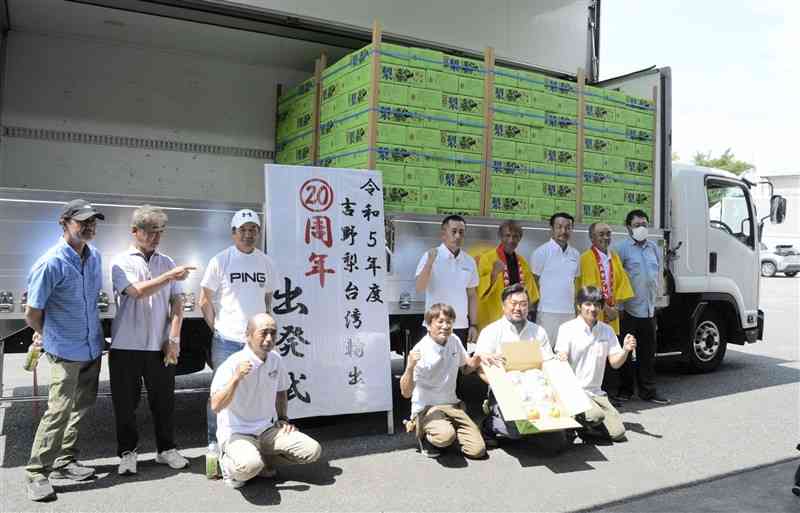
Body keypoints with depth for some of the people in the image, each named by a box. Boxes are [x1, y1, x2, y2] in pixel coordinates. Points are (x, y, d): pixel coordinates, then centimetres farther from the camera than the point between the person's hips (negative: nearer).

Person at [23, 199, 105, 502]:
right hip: (66, 352, -7)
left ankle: (64, 462, 30)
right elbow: (32, 314, -12)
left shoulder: (94, 256, 3)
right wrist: (47, 335, 5)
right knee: (59, 411, -4)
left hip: (93, 348, 7)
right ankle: (37, 473, 10)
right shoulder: (51, 263, -19)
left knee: (80, 408, 15)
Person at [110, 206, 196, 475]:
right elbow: (137, 291, -17)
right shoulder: (122, 262, 0)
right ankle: (127, 452, 24)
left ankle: (166, 449, 24)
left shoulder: (167, 263, 9)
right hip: (126, 345, -2)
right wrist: (170, 276, -25)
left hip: (160, 346, 2)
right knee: (126, 402, 8)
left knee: (164, 400, 9)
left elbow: (177, 303, 5)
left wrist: (174, 339, -4)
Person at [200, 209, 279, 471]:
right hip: (227, 340, -4)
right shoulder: (220, 261, -2)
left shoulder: (266, 262, 9)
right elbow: (205, 301, 2)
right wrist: (217, 328, -3)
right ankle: (214, 443, 15)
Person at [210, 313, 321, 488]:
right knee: (249, 466, -37)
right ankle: (228, 462, 1)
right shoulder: (232, 365, -18)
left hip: (268, 429, 6)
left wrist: (283, 418, 12)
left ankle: (263, 459, 10)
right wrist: (236, 377, -37)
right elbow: (216, 407, -28)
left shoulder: (275, 359, 3)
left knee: (313, 450, -11)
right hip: (237, 433, -6)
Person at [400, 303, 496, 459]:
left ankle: (447, 427, 17)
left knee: (478, 450, -8)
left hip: (452, 405, 6)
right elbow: (406, 393, -21)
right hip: (426, 408, -6)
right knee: (446, 436, -36)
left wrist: (474, 362, -5)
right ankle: (424, 435, -1)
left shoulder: (454, 341, 0)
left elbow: (465, 368, 19)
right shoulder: (420, 351, -19)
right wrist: (410, 367, -39)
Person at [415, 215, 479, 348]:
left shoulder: (469, 261, 9)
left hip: (461, 327, 4)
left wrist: (473, 325, 8)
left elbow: (472, 296, 13)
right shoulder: (430, 256, -5)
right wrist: (430, 262, -26)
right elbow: (419, 288, -15)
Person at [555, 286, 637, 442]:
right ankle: (570, 421, -1)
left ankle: (583, 428, 15)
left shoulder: (607, 331, 10)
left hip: (595, 393, 5)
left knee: (618, 433, -8)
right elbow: (560, 361, -11)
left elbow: (615, 363, 6)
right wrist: (561, 358, -35)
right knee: (596, 416, -31)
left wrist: (626, 350, -14)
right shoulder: (567, 328, -5)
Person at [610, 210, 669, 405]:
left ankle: (648, 390, 18)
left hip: (649, 309, 6)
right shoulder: (621, 248, -6)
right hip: (628, 309, -5)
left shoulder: (654, 248, 13)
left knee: (648, 352, 10)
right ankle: (625, 390, 14)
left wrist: (653, 296, 17)